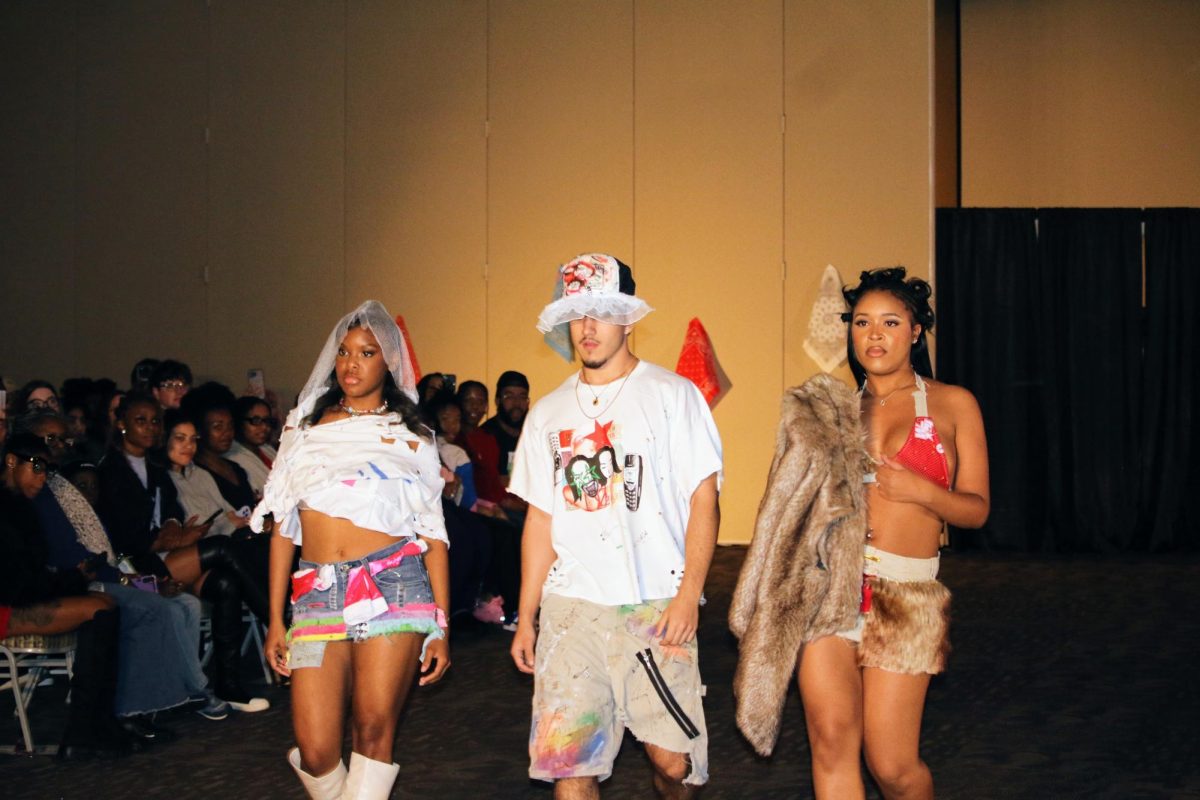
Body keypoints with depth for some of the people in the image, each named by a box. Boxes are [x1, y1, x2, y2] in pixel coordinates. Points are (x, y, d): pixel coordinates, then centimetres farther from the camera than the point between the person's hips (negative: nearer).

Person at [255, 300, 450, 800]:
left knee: (374, 731, -8)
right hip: (318, 594, 2)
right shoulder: (304, 428, 15)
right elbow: (282, 528, 13)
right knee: (317, 751, -5)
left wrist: (441, 627, 0)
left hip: (392, 587, -1)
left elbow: (433, 535, 7)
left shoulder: (411, 438, 10)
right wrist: (275, 621, 8)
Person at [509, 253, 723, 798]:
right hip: (570, 607, 3)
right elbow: (540, 519, 16)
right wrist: (525, 619, 12)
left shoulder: (672, 395, 2)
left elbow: (704, 499, -2)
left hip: (654, 604, -3)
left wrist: (688, 596, -12)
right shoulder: (548, 414, 14)